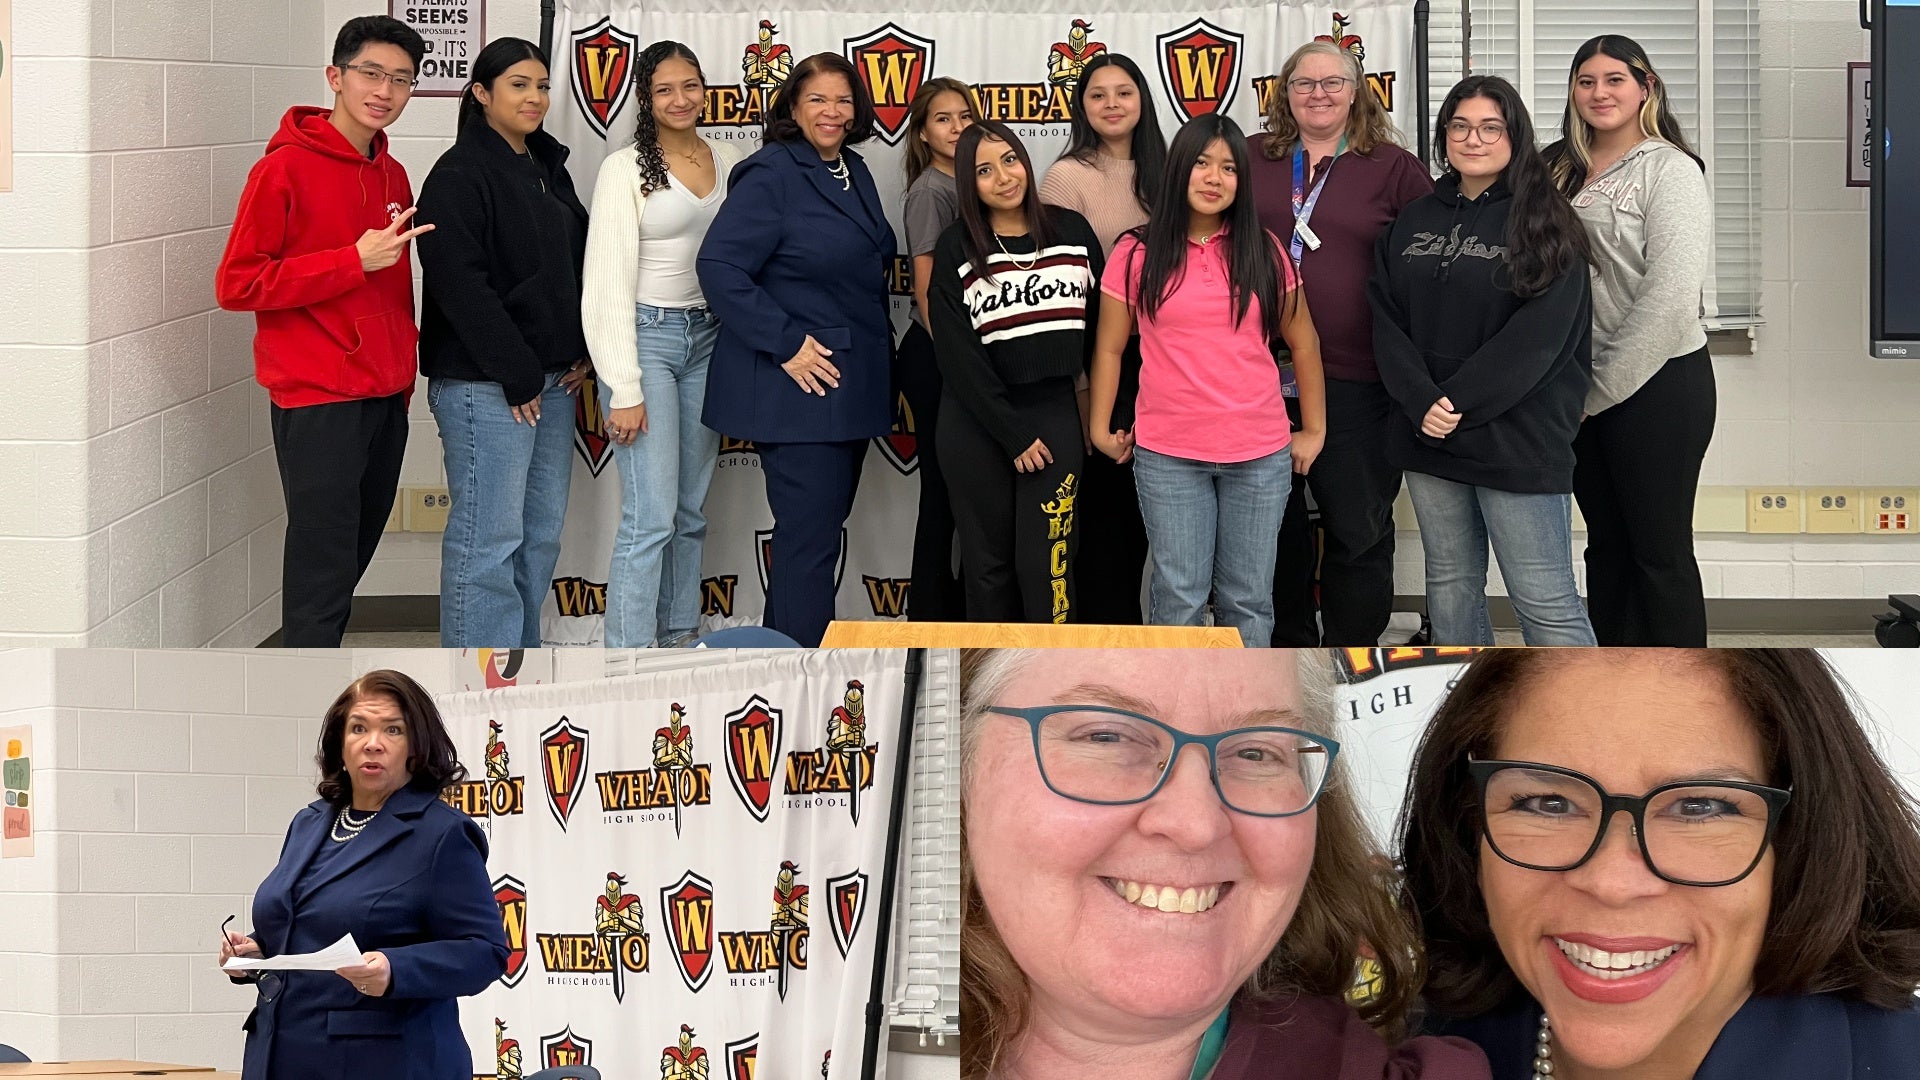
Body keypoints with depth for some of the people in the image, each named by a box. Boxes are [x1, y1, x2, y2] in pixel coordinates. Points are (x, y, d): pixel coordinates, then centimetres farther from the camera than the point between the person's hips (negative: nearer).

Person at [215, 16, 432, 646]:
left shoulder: (393, 177, 12)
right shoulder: (286, 168, -10)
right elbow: (236, 284, -15)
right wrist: (355, 261, -18)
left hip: (385, 399, 7)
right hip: (318, 399, -7)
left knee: (355, 553, 13)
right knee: (323, 566, -6)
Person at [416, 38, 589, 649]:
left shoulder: (548, 169, 16)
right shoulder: (460, 175, -10)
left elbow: (575, 265, 23)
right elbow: (461, 284, -17)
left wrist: (580, 352, 8)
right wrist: (516, 376, -17)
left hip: (551, 381, 8)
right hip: (485, 385, -8)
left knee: (541, 534, 11)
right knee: (489, 538, -8)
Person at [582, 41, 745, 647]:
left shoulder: (729, 163, 8)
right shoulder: (626, 169, -7)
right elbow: (608, 284, -10)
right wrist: (624, 391, -14)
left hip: (709, 339, 6)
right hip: (645, 336, -6)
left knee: (690, 513, 10)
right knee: (651, 518, -11)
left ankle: (679, 641, 18)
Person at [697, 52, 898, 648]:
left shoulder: (854, 174, 12)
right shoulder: (772, 175, -13)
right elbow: (720, 266, -20)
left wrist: (883, 352, 15)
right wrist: (785, 344, -22)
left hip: (850, 387, 9)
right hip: (797, 389, -9)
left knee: (820, 527, 15)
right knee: (810, 534, -8)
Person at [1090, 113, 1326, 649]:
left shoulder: (1264, 253, 5)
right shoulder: (1137, 254, 0)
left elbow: (1303, 343, 11)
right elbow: (1109, 348, 5)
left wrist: (1314, 431, 11)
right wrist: (1101, 429, 1)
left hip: (1260, 454, 2)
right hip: (1167, 454, -2)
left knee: (1247, 600, 7)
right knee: (1180, 599, 0)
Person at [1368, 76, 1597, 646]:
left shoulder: (1544, 225, -4)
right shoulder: (1414, 221, 12)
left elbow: (1537, 336, -13)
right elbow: (1387, 319, 4)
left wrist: (1459, 403, -16)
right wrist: (1421, 402, -11)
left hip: (1517, 442, -6)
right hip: (1429, 437, 6)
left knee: (1544, 600, -7)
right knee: (1450, 587, 14)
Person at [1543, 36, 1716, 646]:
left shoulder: (1668, 169, -9)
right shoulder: (1561, 172, 11)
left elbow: (1671, 294, -16)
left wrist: (1605, 388, -13)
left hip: (1656, 384, -6)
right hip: (1582, 387, 6)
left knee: (1660, 550, -1)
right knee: (1606, 544, 13)